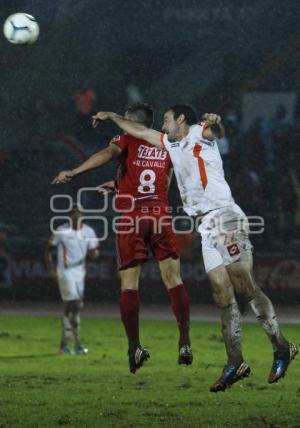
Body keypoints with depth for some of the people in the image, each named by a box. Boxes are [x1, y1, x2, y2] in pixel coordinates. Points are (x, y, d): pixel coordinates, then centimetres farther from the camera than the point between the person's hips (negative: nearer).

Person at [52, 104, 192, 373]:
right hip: (160, 215, 3)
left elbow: (108, 154, -16)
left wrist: (73, 173, -26)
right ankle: (185, 343, -1)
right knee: (173, 280, 5)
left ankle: (134, 347, -4)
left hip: (131, 218, -3)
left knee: (129, 284, 1)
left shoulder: (128, 141, 4)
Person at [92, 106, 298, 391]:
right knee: (222, 293, 1)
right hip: (206, 225, 8)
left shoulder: (198, 134, 1)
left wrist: (214, 124, -46)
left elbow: (215, 132, -23)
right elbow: (141, 132, 38)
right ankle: (235, 363, -3)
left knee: (245, 287, -12)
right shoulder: (172, 143, 24)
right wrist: (112, 117, 47)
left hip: (224, 216, -8)